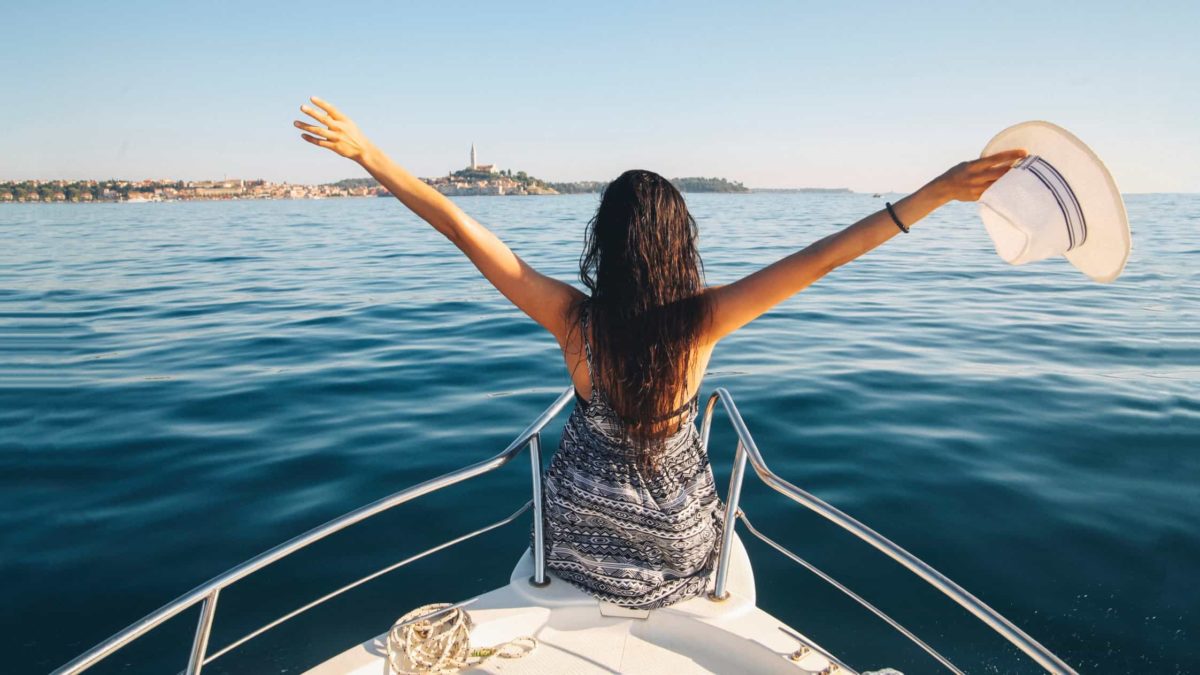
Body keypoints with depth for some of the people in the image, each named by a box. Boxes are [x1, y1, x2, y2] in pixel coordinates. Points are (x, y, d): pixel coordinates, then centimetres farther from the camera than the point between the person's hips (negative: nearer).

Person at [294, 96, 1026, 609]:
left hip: (581, 543, 0)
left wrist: (367, 153, -21)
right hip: (678, 547, 0)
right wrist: (940, 190, -23)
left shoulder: (574, 318, -26)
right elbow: (819, 259, -27)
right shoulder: (702, 321, -26)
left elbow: (465, 229, -27)